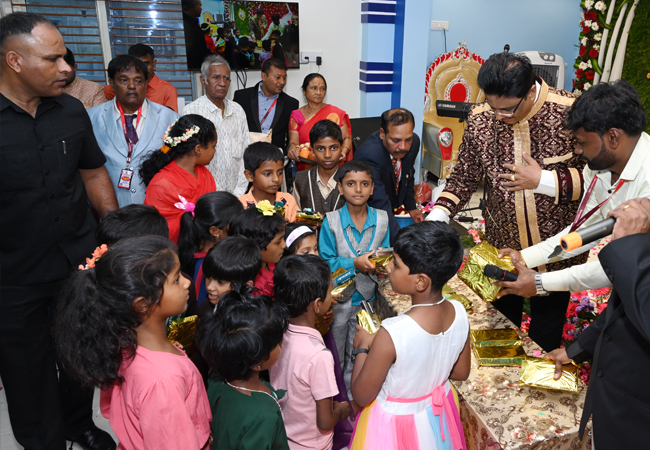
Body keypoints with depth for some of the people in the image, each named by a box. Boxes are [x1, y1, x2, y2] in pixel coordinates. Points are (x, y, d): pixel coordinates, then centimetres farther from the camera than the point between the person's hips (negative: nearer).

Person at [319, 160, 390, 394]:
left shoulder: (382, 219, -6)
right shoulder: (331, 221, -14)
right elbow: (325, 261, -15)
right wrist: (355, 263, -27)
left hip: (367, 297, 2)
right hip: (338, 297, -2)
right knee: (334, 355, 17)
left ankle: (351, 396, 43)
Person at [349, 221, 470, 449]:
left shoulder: (391, 334, -37)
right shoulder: (459, 313, -19)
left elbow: (361, 396, -22)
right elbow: (461, 372, -2)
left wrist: (362, 347, -11)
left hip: (395, 422, -5)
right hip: (439, 414, 5)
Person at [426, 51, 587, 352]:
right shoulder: (480, 119, -9)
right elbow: (465, 176, 1)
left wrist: (544, 180, -24)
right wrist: (437, 216, -13)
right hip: (501, 248, 3)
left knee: (544, 338, 16)